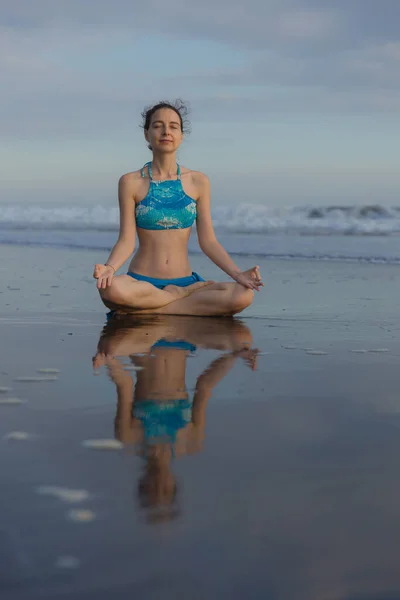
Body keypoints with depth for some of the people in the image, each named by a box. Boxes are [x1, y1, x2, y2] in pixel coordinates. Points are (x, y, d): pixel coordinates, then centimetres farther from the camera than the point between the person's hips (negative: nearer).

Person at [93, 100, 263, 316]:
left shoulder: (198, 182, 7)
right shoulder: (131, 183, 2)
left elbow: (208, 241, 6)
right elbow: (127, 241, -3)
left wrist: (237, 274, -8)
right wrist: (109, 267, -24)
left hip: (185, 281, 2)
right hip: (141, 282, -2)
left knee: (244, 295, -26)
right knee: (110, 289, -38)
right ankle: (183, 297, -12)